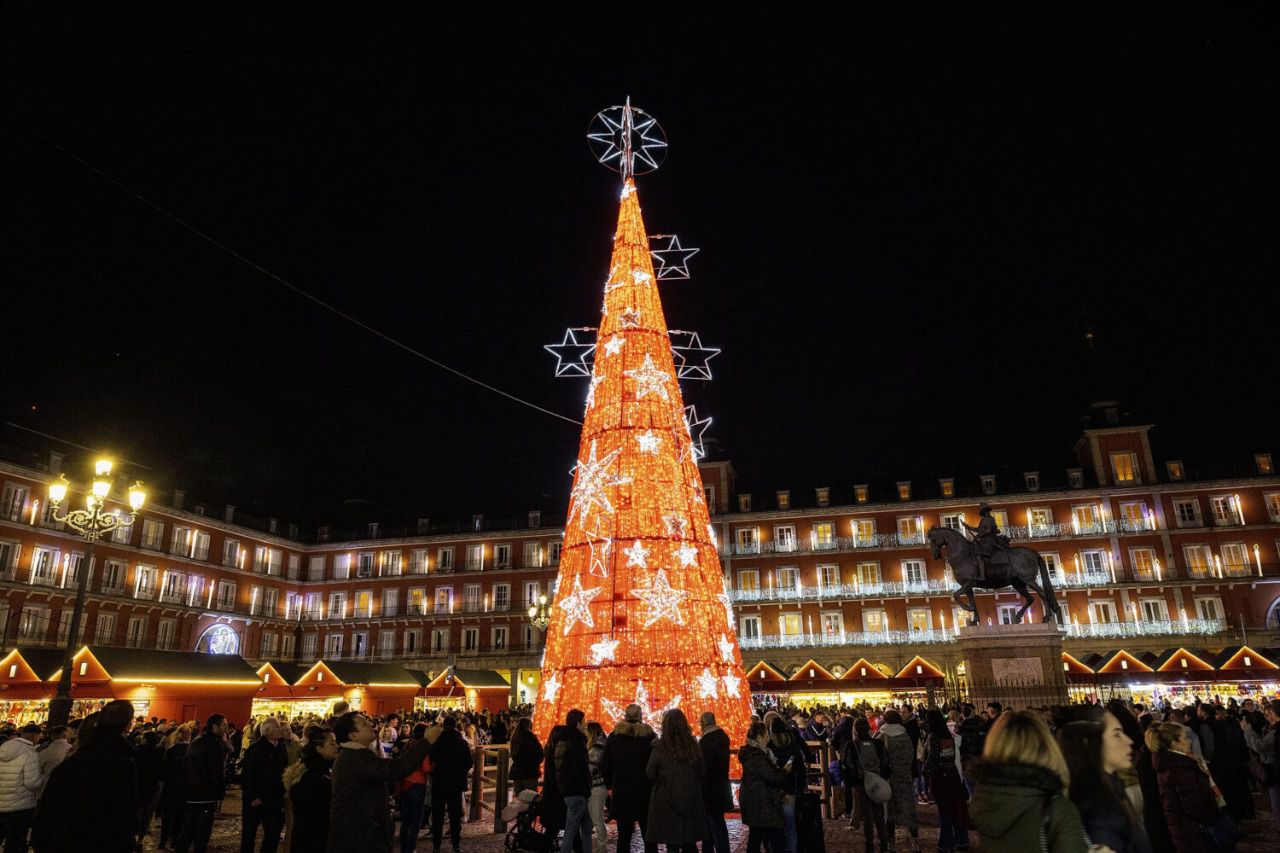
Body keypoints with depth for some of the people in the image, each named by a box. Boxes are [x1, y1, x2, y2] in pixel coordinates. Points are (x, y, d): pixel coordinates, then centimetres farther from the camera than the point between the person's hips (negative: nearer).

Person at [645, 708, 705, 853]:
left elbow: (650, 774, -7)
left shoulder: (659, 747, -12)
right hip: (691, 800, 3)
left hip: (667, 801, -3)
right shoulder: (693, 746, -3)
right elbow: (701, 772, 3)